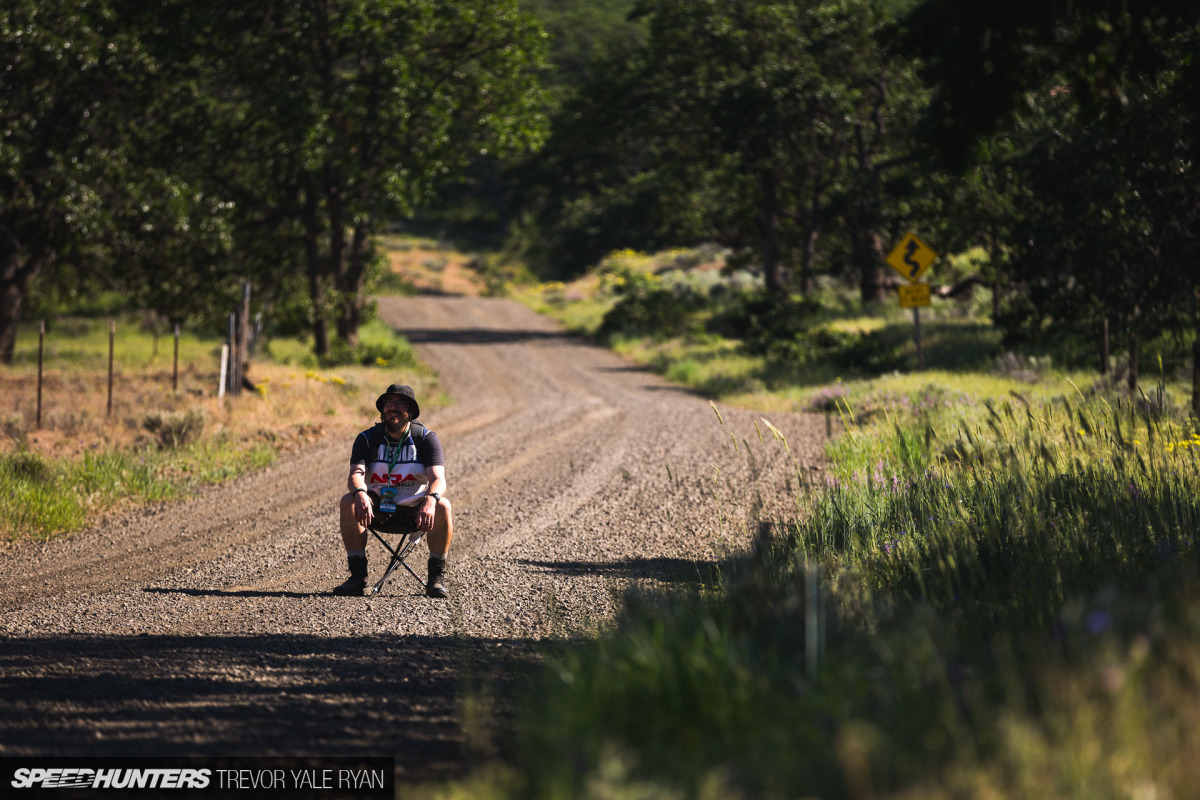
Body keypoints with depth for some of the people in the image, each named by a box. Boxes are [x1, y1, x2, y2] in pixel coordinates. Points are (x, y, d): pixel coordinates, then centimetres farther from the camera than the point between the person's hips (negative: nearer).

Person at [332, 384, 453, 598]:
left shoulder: (426, 438, -6)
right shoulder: (367, 438, -3)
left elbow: (438, 479, -18)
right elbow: (356, 474, -17)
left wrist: (431, 499, -43)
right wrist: (360, 494, -43)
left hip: (415, 510, -1)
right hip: (378, 511, 1)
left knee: (442, 506, -32)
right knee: (348, 502, -28)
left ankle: (436, 578, -18)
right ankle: (357, 576, -21)